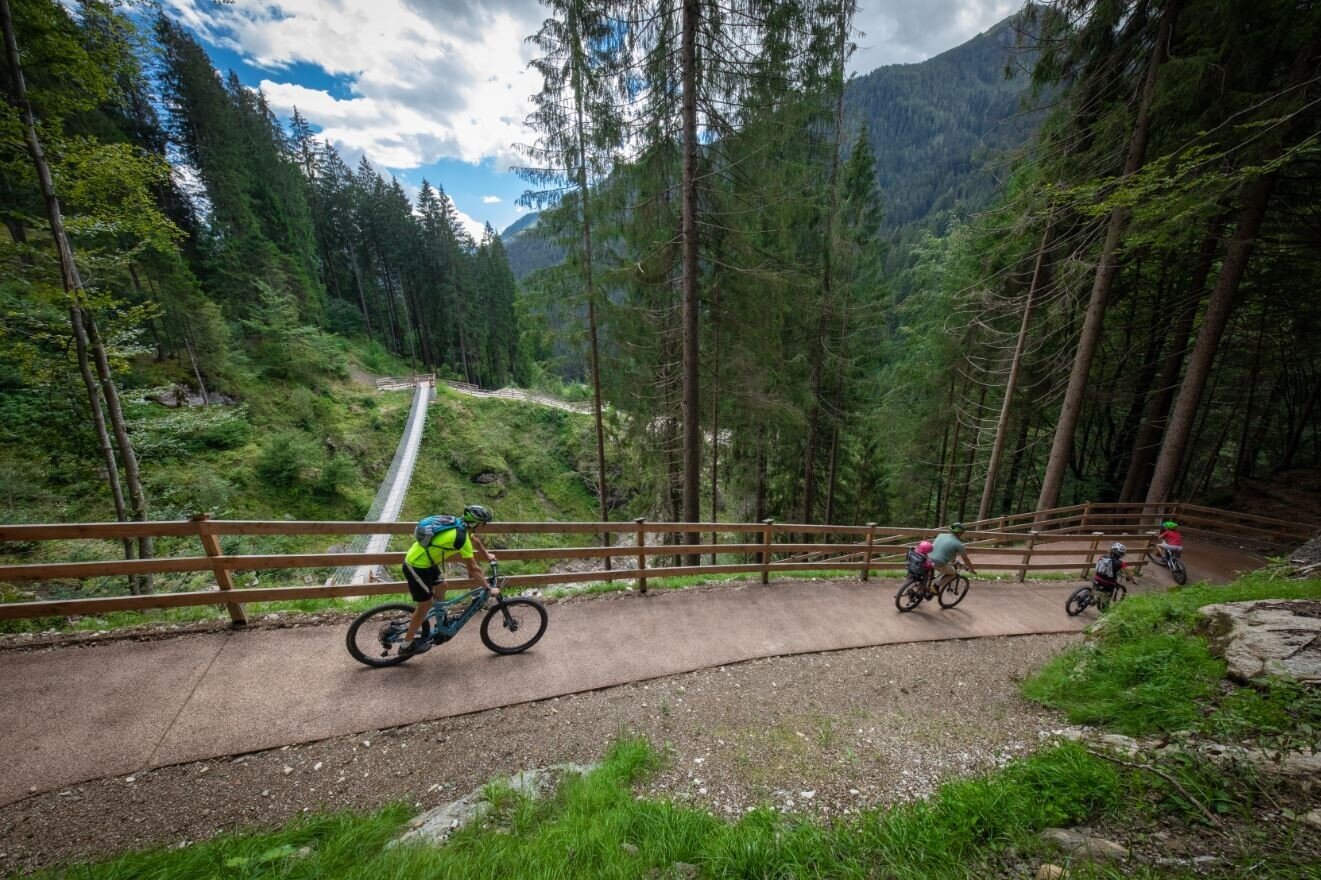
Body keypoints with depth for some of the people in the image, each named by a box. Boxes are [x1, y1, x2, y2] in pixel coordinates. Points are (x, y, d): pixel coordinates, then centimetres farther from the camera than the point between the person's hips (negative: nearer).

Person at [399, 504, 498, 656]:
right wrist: (489, 588, -15)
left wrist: (487, 555, 33)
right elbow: (474, 568, -23)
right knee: (425, 605, 4)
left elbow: (475, 540, 22)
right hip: (416, 567, -9)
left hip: (422, 560, 9)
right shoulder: (461, 537, -26)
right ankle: (407, 646, 20)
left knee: (441, 588, 19)